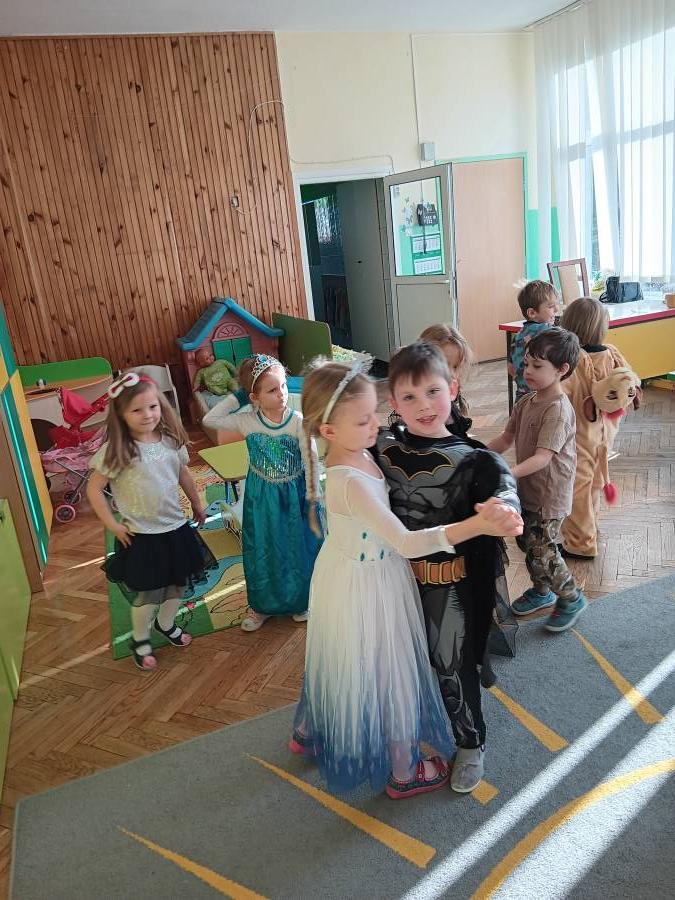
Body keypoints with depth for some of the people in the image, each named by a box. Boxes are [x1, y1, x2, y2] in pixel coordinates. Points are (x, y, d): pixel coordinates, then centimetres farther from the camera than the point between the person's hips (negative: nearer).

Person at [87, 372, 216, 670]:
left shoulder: (172, 441, -5)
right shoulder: (115, 451, -18)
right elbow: (94, 489, -11)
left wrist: (197, 504, 20)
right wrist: (112, 525, -12)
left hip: (176, 528, 5)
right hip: (140, 535, -4)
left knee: (179, 584, 19)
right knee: (146, 593, 8)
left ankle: (166, 623, 47)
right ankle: (140, 640, 35)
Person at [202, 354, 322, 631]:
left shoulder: (298, 421, -17)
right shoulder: (246, 420, -13)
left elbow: (310, 461, -11)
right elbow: (209, 420, -13)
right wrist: (235, 397, -15)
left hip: (293, 494, -1)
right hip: (261, 496, 1)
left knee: (298, 546, 14)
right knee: (261, 550, 15)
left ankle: (299, 601, 38)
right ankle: (262, 605, 35)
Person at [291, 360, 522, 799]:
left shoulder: (355, 452, -8)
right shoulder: (351, 482, -35)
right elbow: (406, 543, -39)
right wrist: (477, 525, -47)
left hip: (348, 577, 8)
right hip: (368, 586, -8)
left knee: (343, 664, 29)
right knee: (388, 672, 13)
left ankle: (308, 730, 55)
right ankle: (404, 772, 39)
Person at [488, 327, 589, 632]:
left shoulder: (558, 410, -24)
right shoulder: (527, 401, 3)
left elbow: (542, 457, -31)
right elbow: (507, 437, 8)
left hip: (550, 494, -8)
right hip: (527, 488, 8)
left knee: (542, 552, -1)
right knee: (529, 544, 20)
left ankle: (572, 598, 22)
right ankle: (541, 591, 42)